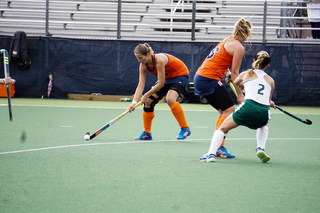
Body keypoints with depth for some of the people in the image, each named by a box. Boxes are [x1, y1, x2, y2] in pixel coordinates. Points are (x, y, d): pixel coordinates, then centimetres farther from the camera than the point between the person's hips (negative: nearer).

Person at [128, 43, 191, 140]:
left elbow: (161, 84, -32)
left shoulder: (159, 60, -35)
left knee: (170, 99, -32)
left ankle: (185, 129, -18)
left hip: (180, 75, -8)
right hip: (167, 78, 8)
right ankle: (146, 133, 11)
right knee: (148, 101, -3)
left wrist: (146, 95, -26)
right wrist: (134, 102, -28)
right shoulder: (143, 66, -12)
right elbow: (140, 85, -15)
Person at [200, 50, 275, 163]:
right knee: (263, 126, 39)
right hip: (264, 114, 2)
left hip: (248, 107, -2)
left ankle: (211, 153, -3)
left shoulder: (246, 74, 20)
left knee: (222, 128, 15)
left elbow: (235, 84, 41)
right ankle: (260, 149, 17)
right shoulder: (270, 81, 21)